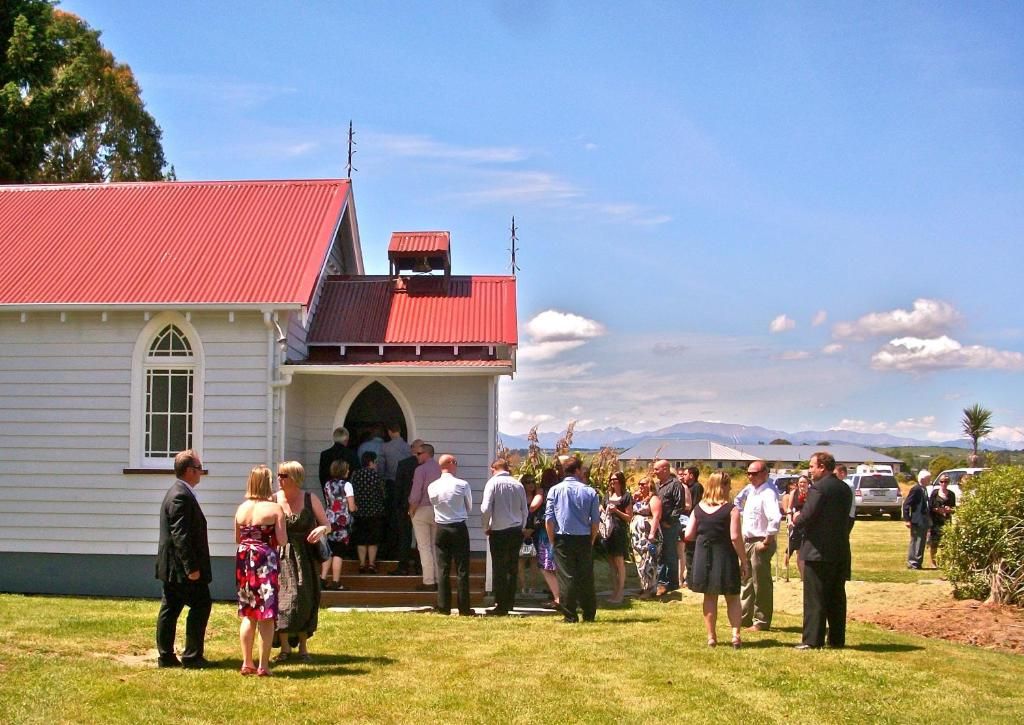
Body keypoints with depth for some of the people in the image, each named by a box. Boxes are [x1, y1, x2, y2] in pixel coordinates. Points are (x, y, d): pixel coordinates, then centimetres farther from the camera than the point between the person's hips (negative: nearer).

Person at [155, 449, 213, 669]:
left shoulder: (176, 493, 15)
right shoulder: (182, 497, -18)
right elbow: (181, 535, -23)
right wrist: (192, 567, -22)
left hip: (172, 567, 10)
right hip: (182, 566, -10)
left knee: (170, 608, 11)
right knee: (201, 605, -3)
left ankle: (165, 656, 16)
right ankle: (192, 656, 1)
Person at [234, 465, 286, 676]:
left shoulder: (241, 508, 5)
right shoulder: (275, 508, -10)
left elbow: (237, 539, 13)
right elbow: (281, 540, -12)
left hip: (244, 559, 5)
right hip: (266, 561, -5)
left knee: (248, 614, 14)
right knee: (266, 615, 1)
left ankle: (247, 663, 17)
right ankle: (263, 665, 1)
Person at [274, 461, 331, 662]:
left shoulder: (310, 499, -2)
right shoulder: (273, 500, -2)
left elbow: (327, 526, 5)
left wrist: (322, 529, -18)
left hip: (305, 557, 0)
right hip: (281, 557, 0)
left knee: (305, 600, 2)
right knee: (282, 600, -5)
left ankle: (303, 647, 16)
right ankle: (285, 647, 8)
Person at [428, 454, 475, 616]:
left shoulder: (432, 487, -3)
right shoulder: (462, 485, -10)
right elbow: (469, 507, 3)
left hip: (441, 529, 3)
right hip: (459, 528, -2)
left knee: (443, 569, 7)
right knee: (462, 569, 3)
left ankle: (444, 607, 8)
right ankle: (464, 608, 5)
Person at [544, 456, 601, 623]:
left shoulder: (555, 490, -2)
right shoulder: (590, 492, 0)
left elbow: (549, 519, -4)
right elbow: (595, 521, 1)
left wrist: (553, 540, 6)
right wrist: (591, 541, 12)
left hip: (563, 539, -1)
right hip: (584, 540, 1)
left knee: (566, 578, 2)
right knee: (586, 578, 9)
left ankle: (570, 616, 2)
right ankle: (589, 614, 14)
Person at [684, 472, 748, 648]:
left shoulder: (698, 508, 1)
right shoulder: (731, 510, -12)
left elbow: (688, 535, 0)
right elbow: (735, 537, -17)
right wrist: (744, 561, -9)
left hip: (703, 559, 3)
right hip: (725, 558, -3)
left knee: (709, 598, 13)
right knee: (732, 598, 9)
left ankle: (711, 636, 15)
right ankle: (735, 634, -3)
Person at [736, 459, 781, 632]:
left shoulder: (768, 493, -19)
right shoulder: (751, 490, 10)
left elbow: (775, 518, -30)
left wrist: (767, 542, -24)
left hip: (760, 543, -9)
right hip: (748, 542, 10)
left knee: (761, 583, 0)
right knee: (747, 581, 18)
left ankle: (762, 622, 9)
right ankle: (745, 617, 29)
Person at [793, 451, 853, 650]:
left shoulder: (818, 488, -14)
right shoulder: (845, 489, 11)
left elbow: (807, 516, -21)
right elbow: (846, 517, 15)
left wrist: (796, 521, 1)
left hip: (819, 551, -8)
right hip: (841, 551, 8)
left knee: (815, 598, -2)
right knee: (837, 597, 13)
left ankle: (813, 640, -1)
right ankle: (837, 639, 18)